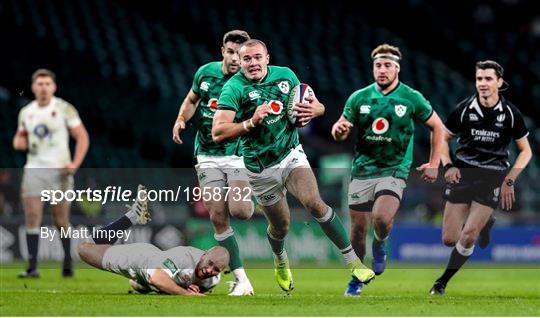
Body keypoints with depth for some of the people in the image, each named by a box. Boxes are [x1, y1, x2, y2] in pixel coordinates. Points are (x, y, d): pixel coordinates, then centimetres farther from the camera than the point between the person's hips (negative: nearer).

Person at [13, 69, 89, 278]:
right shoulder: (26, 112, 11)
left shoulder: (64, 109, -1)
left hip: (59, 171, -3)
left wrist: (75, 163, -12)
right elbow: (19, 137, 24)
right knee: (32, 218, -8)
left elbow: (82, 137, -1)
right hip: (34, 170, 3)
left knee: (61, 221, 1)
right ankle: (32, 267, -9)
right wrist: (19, 142, -1)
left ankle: (67, 264, 17)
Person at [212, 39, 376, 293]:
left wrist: (314, 109, -16)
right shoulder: (234, 88, -15)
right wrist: (251, 122, -36)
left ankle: (352, 259, -14)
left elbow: (317, 106, 9)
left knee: (314, 203, -21)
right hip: (261, 169, -2)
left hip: (291, 153, 2)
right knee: (281, 225, 9)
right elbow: (218, 133, -23)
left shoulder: (285, 75, -2)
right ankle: (280, 260, 45)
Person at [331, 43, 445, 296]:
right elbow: (340, 133, 6)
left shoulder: (411, 98, -2)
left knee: (381, 218, -27)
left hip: (394, 170, -2)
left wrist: (433, 164, 4)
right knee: (358, 229, 3)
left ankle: (380, 245, 9)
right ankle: (357, 278, 26)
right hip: (362, 170, 3)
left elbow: (437, 127, 9)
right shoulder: (359, 98, 3)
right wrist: (339, 130, -19)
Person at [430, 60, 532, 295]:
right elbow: (443, 137, 12)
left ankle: (443, 282, 5)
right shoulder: (464, 109, -4)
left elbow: (525, 151, 7)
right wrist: (448, 165, -4)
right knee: (449, 239, -1)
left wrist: (509, 180, -3)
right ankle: (484, 223, 30)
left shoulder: (510, 113, -4)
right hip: (463, 173, 2)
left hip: (493, 178, -2)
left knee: (468, 237, -14)